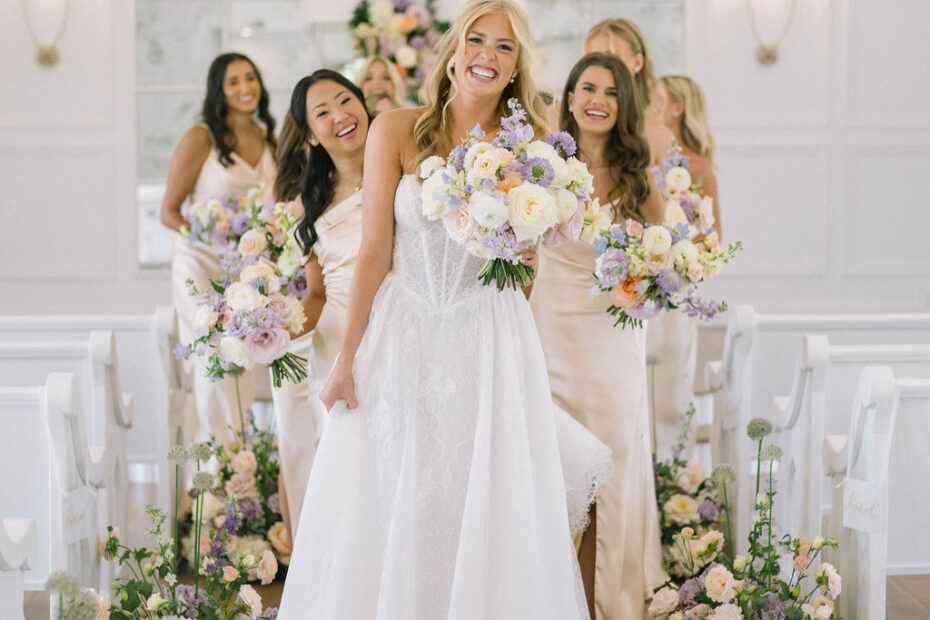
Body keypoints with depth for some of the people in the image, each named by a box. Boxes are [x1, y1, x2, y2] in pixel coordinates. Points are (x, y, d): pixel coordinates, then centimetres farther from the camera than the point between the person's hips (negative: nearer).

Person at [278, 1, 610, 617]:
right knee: (390, 513, 5)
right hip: (401, 340, -1)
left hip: (490, 349, 1)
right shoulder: (396, 131, -3)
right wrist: (347, 361, -4)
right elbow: (376, 252, -3)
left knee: (487, 515, 3)